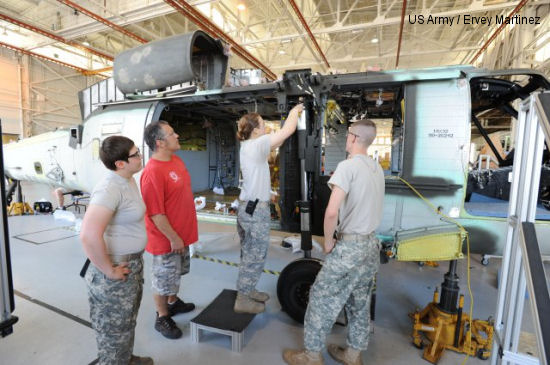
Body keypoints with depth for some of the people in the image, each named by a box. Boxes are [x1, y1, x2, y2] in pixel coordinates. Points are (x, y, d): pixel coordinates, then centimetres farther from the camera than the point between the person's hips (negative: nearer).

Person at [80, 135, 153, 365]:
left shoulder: (128, 181, 3)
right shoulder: (110, 188, -26)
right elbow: (89, 236, -36)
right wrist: (109, 271, -22)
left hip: (133, 264, 9)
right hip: (116, 271, -9)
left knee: (127, 320, 30)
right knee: (114, 327, 15)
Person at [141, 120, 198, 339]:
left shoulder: (176, 160, 2)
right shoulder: (153, 172, -27)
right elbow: (155, 214, -25)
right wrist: (173, 238, -18)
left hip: (182, 233, 9)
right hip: (167, 239, -9)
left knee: (176, 274, 27)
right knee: (163, 281, 13)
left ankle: (173, 303, 49)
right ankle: (162, 318, 34)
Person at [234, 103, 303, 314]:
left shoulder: (248, 146, 11)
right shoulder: (256, 145, -16)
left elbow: (276, 142, 19)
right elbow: (287, 131, -17)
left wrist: (293, 117, 19)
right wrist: (295, 111, 3)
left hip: (247, 207, 10)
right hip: (256, 210, -10)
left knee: (250, 255, 20)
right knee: (255, 258, 4)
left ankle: (247, 292, 35)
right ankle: (242, 301, 17)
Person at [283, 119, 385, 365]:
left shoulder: (348, 166, -17)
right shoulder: (377, 169, 7)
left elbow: (332, 212, -25)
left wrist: (328, 242, -12)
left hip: (349, 247, -8)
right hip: (372, 245, 8)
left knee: (321, 299, 7)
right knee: (360, 304, 19)